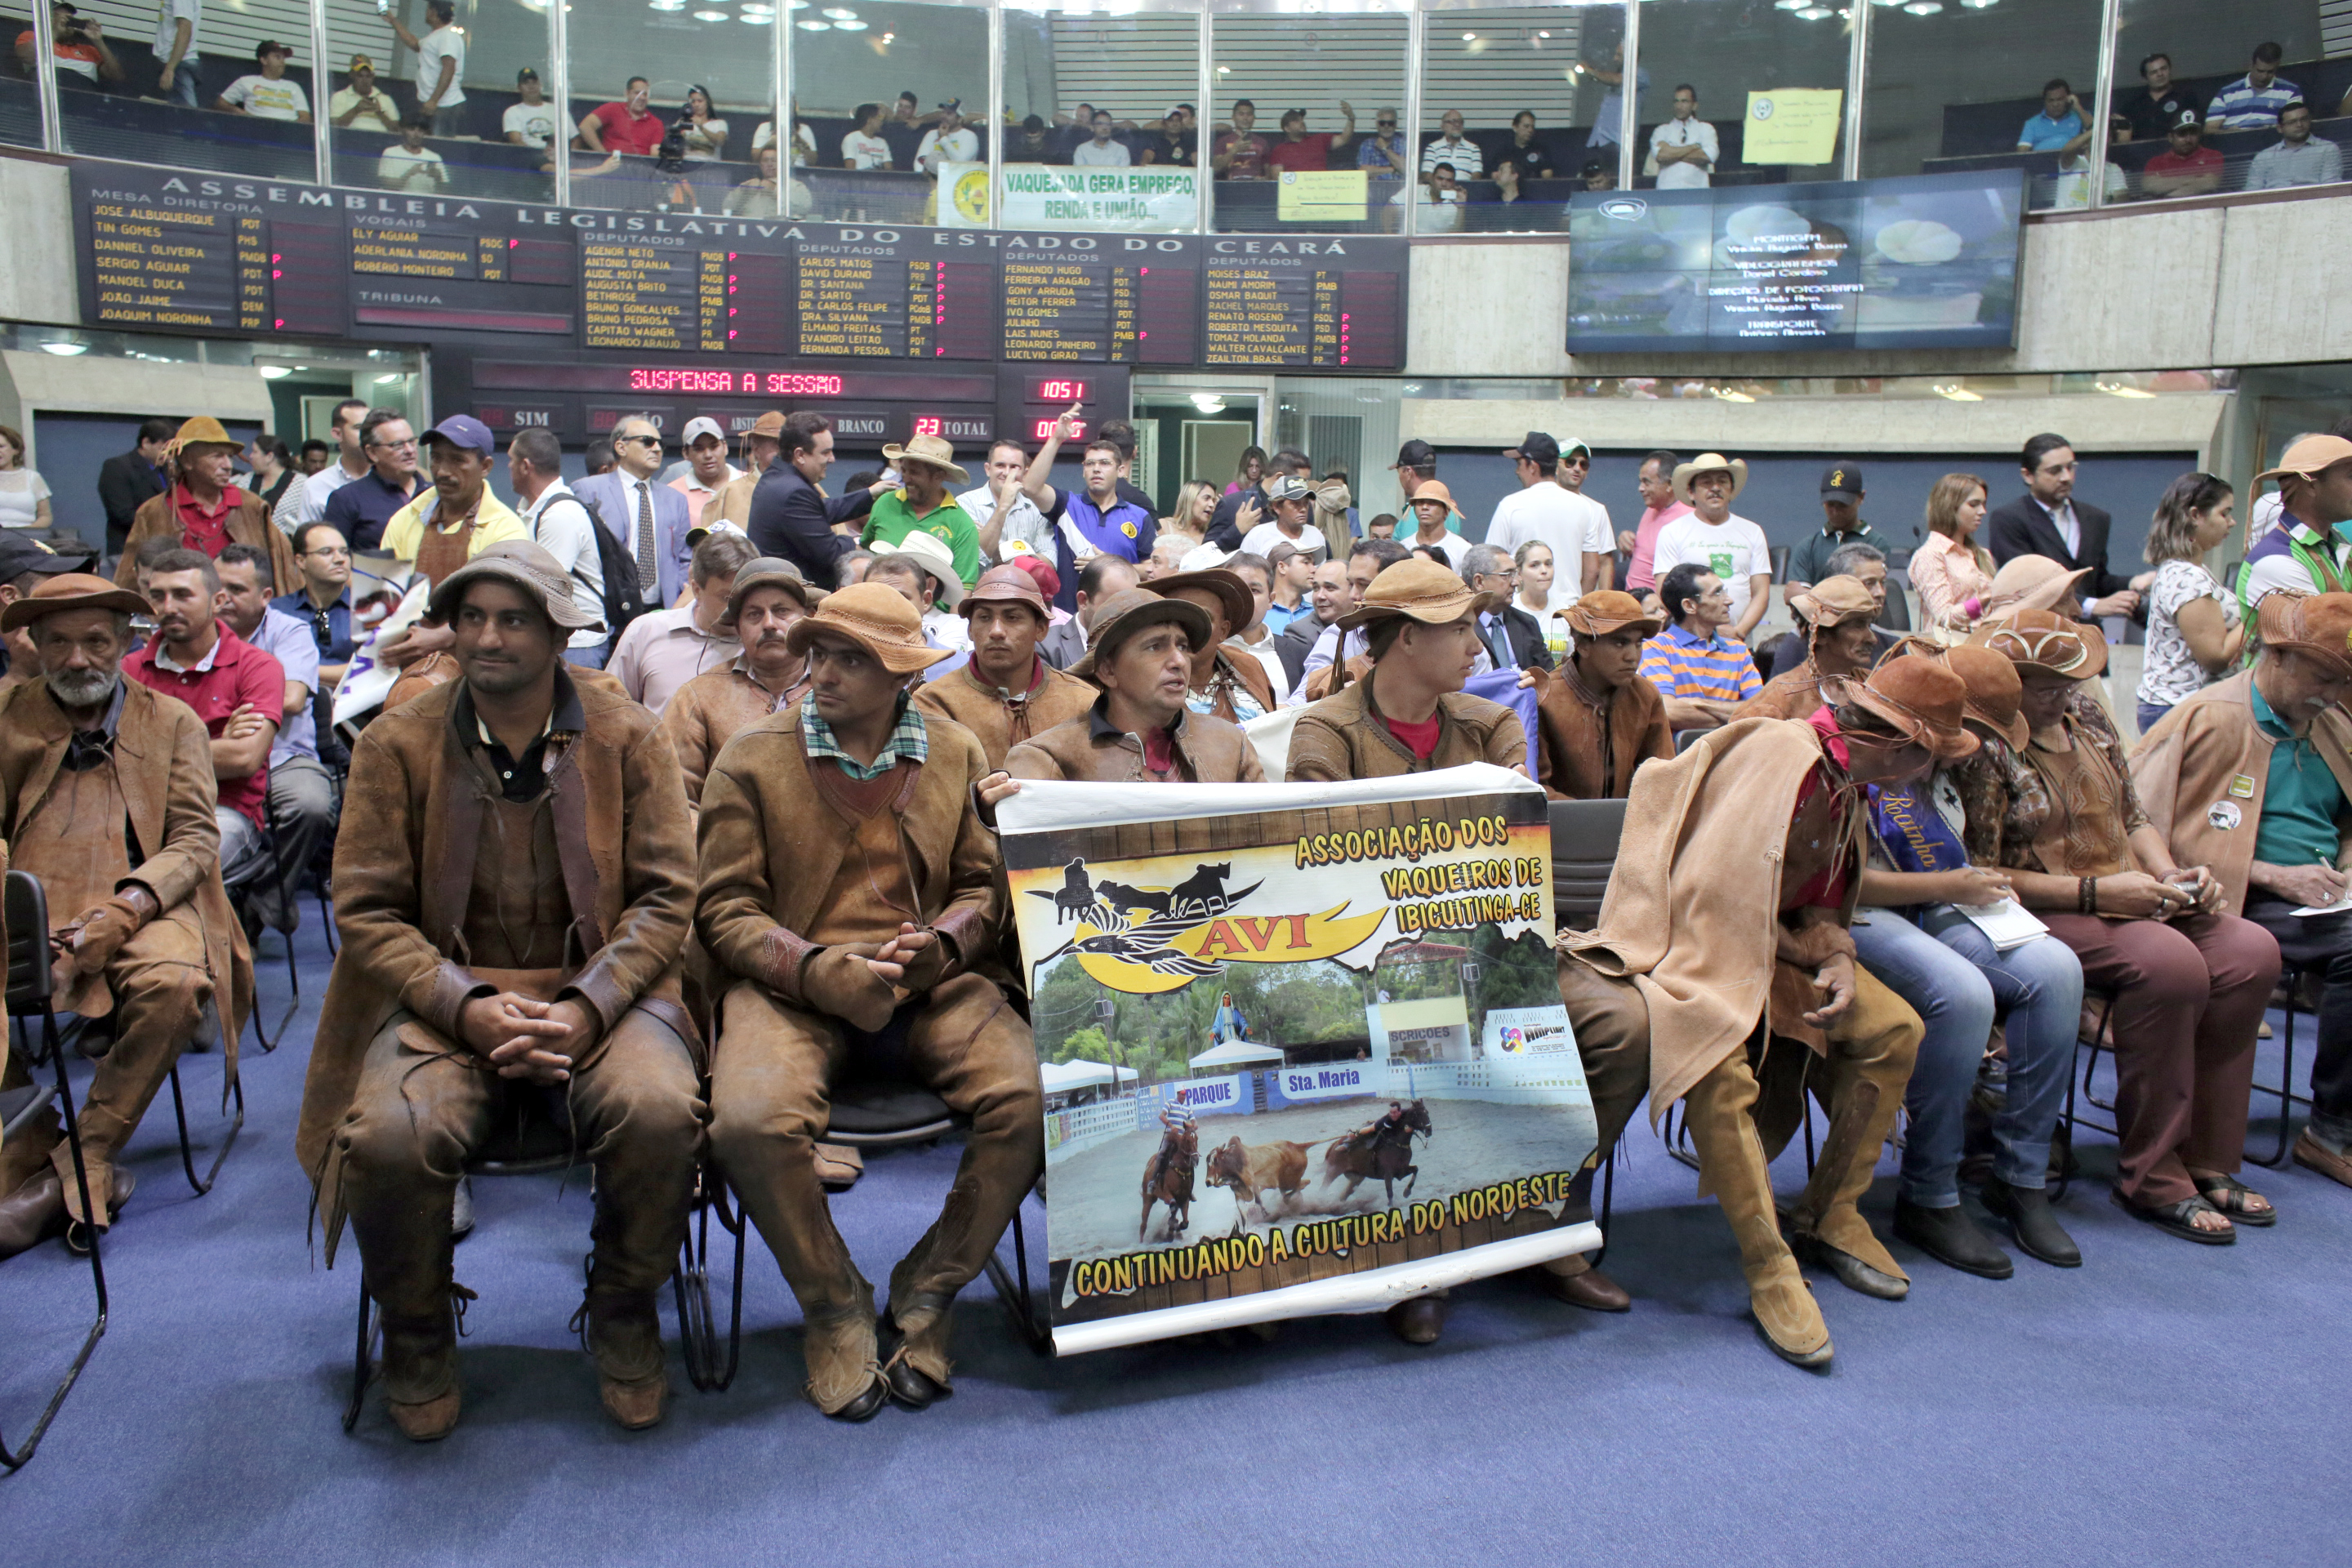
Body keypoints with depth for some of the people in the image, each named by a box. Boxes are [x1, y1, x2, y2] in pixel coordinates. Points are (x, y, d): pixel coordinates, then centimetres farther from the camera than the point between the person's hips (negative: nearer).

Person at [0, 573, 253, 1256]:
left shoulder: (173, 722, 17)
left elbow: (195, 840, 6)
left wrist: (123, 912, -13)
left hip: (142, 909, -1)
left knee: (174, 982, -34)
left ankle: (78, 1164, -19)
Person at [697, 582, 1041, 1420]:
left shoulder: (955, 753, 11)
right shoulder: (752, 759, 4)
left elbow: (986, 884, 11)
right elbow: (725, 911, 0)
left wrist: (940, 947, -12)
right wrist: (824, 970, -17)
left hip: (931, 981, 2)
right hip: (794, 983, -1)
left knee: (1033, 1097, -25)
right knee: (750, 1121, -32)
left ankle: (927, 1292, 0)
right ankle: (834, 1304, -1)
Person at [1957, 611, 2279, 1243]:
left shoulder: (2085, 716, 12)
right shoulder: (1984, 746, -13)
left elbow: (2133, 817, 20)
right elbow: (1981, 875, -17)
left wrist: (2172, 874, 0)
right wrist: (2095, 890, -20)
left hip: (2128, 900, 8)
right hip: (2045, 912, -8)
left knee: (2251, 949, -14)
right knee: (2171, 961, -31)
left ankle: (2205, 1160, -5)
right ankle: (2151, 1178, -18)